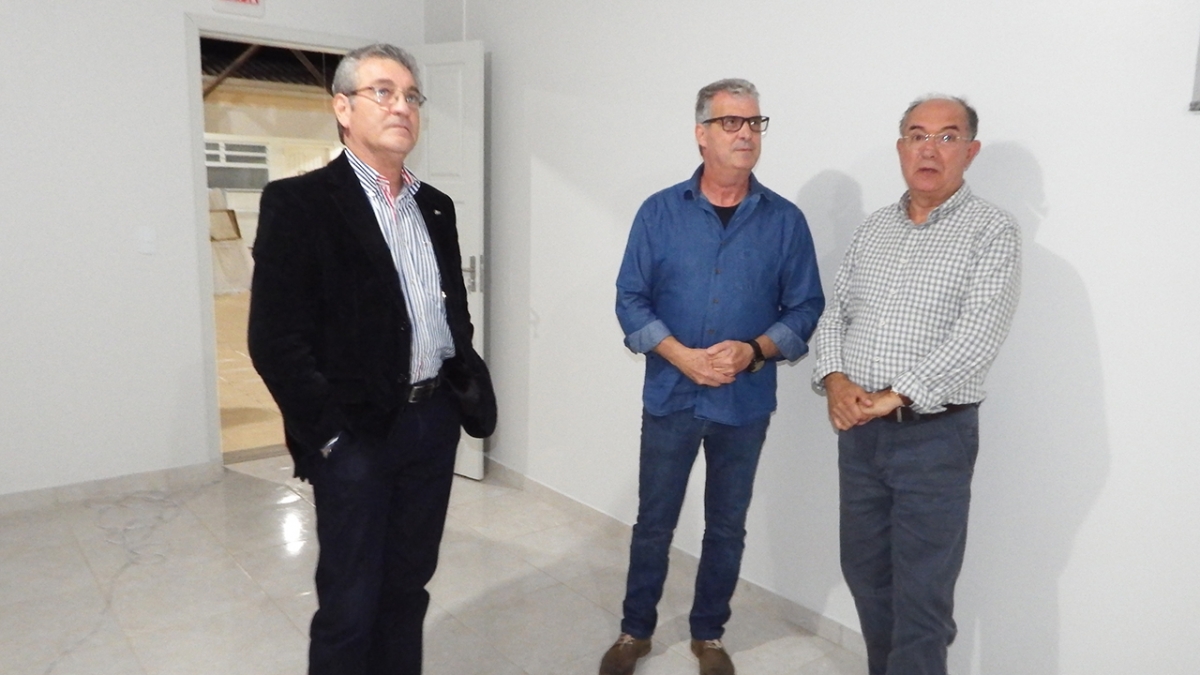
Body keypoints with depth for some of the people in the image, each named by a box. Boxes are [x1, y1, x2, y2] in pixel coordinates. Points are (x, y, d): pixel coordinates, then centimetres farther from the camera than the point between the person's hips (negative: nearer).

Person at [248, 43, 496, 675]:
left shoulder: (435, 207, 11)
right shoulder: (299, 202, -8)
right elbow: (275, 338, -13)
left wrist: (468, 387, 6)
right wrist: (331, 433, -14)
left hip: (435, 422, 6)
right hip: (357, 434, -5)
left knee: (407, 586, 18)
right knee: (349, 604, 8)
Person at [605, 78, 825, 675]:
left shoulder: (785, 221, -1)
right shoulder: (660, 212, -3)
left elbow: (805, 307, -1)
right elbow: (631, 299, -4)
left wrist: (755, 350, -18)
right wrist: (682, 356, -17)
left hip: (746, 403, 1)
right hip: (670, 396, 0)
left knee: (727, 527, 14)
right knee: (654, 521, 11)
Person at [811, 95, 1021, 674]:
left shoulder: (991, 231, -6)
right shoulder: (873, 228, 11)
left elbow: (978, 335, -17)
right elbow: (835, 312, 10)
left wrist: (894, 396, -21)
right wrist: (835, 378, -8)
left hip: (936, 435, -5)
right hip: (858, 431, 6)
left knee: (921, 593, 3)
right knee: (864, 571, 18)